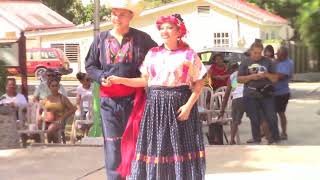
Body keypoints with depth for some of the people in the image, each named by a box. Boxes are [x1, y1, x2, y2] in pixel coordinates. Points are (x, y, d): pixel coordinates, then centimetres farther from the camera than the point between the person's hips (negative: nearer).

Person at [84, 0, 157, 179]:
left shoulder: (142, 38, 3)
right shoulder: (101, 39, 7)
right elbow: (90, 65, 13)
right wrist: (101, 77, -7)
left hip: (133, 98, -1)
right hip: (109, 100, 1)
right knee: (112, 143, 3)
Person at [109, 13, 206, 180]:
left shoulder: (188, 54, 0)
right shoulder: (152, 53, 11)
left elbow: (199, 82, -2)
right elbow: (145, 81, 11)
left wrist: (189, 105, -12)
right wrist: (121, 80, 1)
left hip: (179, 105, -3)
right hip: (155, 105, 3)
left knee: (180, 149, -1)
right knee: (155, 147, 3)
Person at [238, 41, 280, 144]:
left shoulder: (267, 62, 9)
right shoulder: (245, 63, 8)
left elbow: (275, 78, 10)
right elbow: (239, 79, 5)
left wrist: (267, 75, -11)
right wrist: (251, 77, -11)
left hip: (266, 94, 0)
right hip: (251, 95, 0)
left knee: (271, 117, -4)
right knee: (255, 119, 5)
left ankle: (275, 139, 10)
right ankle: (256, 139, 17)